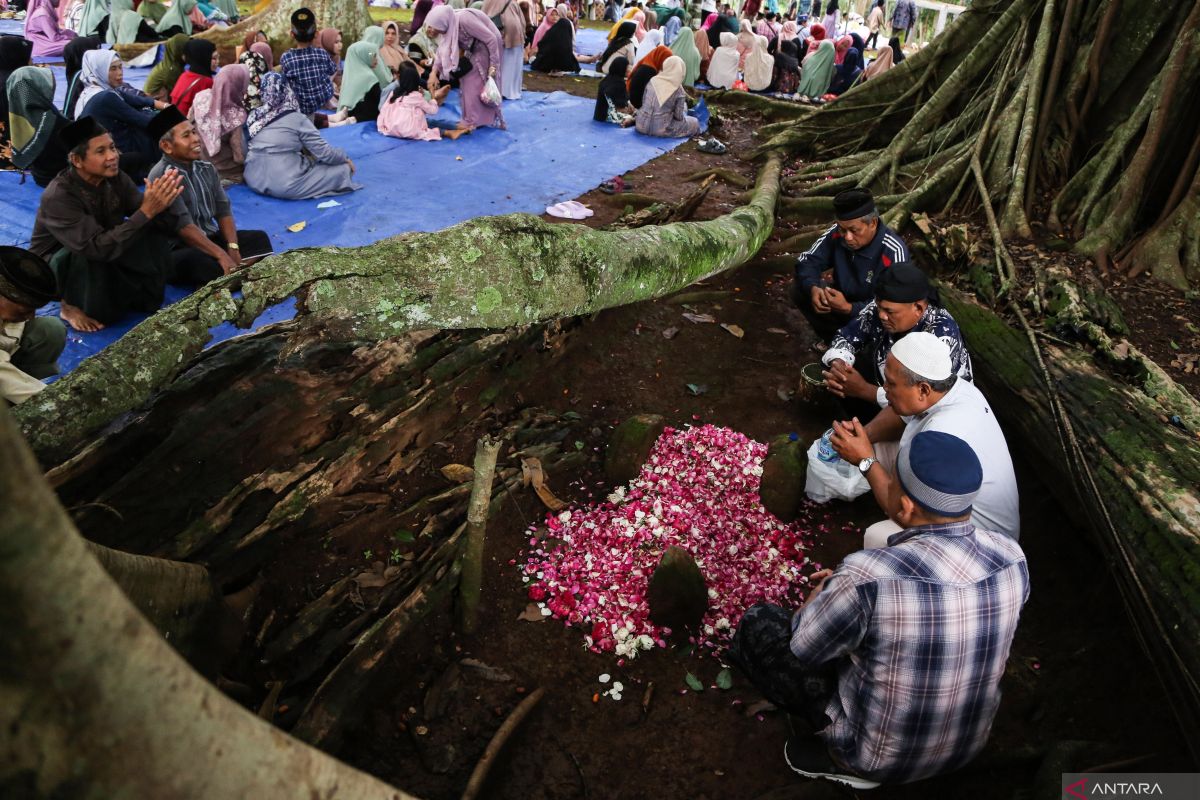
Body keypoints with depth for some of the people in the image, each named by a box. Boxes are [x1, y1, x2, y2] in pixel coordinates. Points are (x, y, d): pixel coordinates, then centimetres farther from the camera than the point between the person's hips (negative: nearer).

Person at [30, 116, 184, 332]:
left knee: (154, 237, -18)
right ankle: (71, 306, -9)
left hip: (106, 263, 5)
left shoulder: (115, 178, -14)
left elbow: (164, 224, -16)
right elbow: (98, 247, -41)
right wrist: (146, 211, -45)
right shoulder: (58, 196, -30)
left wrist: (160, 205, -40)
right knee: (92, 255, -37)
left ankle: (143, 297, -3)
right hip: (55, 266, -5)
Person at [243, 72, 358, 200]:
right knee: (344, 169, 3)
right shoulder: (297, 119, -10)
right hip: (285, 184, -7)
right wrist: (345, 159, 13)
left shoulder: (254, 116, 5)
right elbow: (323, 152, -6)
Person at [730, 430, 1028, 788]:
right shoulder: (1013, 559, -17)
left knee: (759, 623, 5)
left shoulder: (868, 578, -35)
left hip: (880, 757, -5)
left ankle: (845, 761, 9)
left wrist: (821, 596, 5)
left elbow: (802, 647, -16)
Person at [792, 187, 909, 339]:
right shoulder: (836, 233, -16)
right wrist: (813, 288, -30)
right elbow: (807, 261, -7)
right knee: (799, 289, -13)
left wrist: (848, 308, -44)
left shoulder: (893, 252, -30)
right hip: (843, 298, 5)